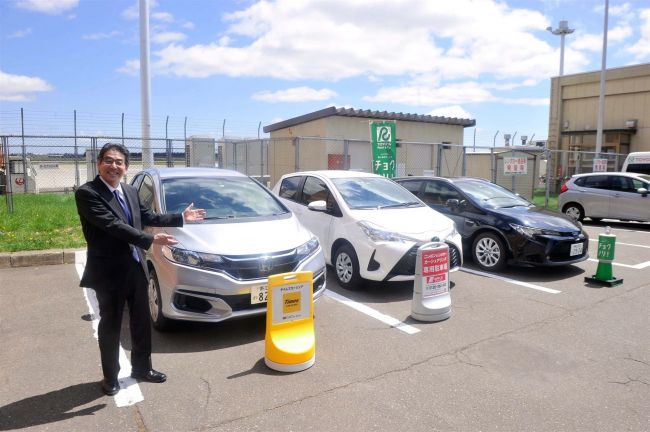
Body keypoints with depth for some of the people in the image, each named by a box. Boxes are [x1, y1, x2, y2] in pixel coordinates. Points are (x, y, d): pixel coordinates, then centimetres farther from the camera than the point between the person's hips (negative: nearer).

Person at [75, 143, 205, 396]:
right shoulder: (87, 193, -15)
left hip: (136, 269, 7)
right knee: (110, 326, 10)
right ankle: (110, 377, 28)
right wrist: (151, 240, -28)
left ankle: (141, 368, 35)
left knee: (141, 323, 17)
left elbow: (148, 217, 16)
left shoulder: (131, 192, 7)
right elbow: (112, 226, -25)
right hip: (109, 273, -6)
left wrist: (181, 218, 13)